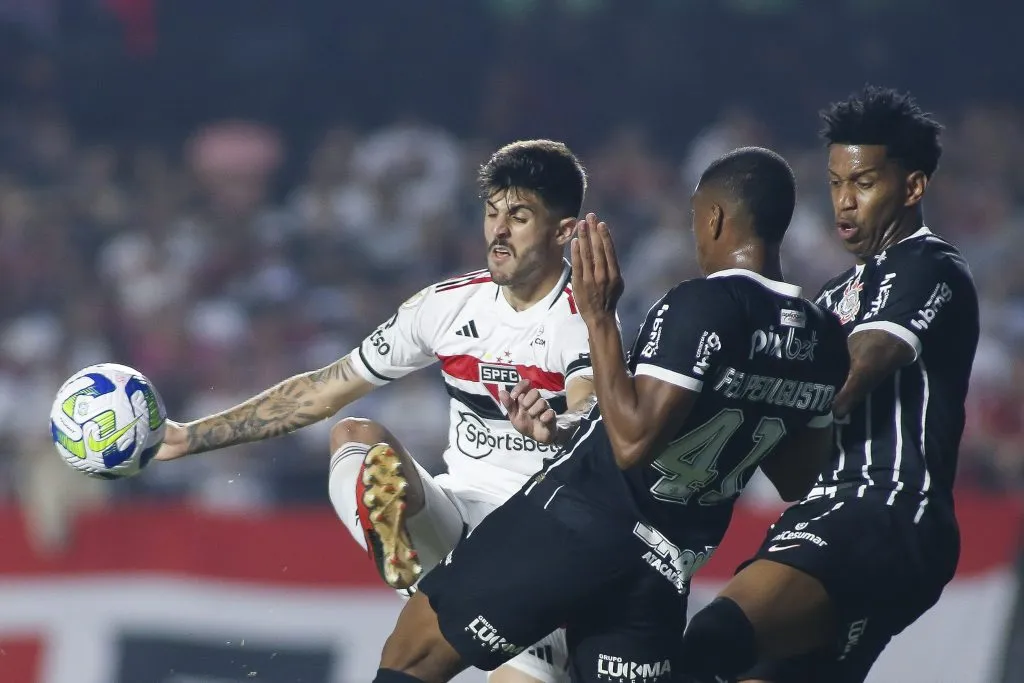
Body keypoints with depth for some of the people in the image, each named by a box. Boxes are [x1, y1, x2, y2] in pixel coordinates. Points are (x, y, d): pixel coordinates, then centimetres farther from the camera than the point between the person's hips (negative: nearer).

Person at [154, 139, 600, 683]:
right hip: (453, 519, 3)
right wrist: (192, 436, 7)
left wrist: (549, 427, -54)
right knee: (355, 437, -24)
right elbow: (322, 391, 10)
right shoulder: (449, 306, 4)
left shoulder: (583, 322, -9)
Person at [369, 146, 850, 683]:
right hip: (667, 566, 7)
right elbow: (796, 482, 18)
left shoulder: (703, 306, -17)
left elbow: (632, 443, -23)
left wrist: (598, 317, -17)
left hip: (577, 522, -7)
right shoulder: (824, 342, 6)